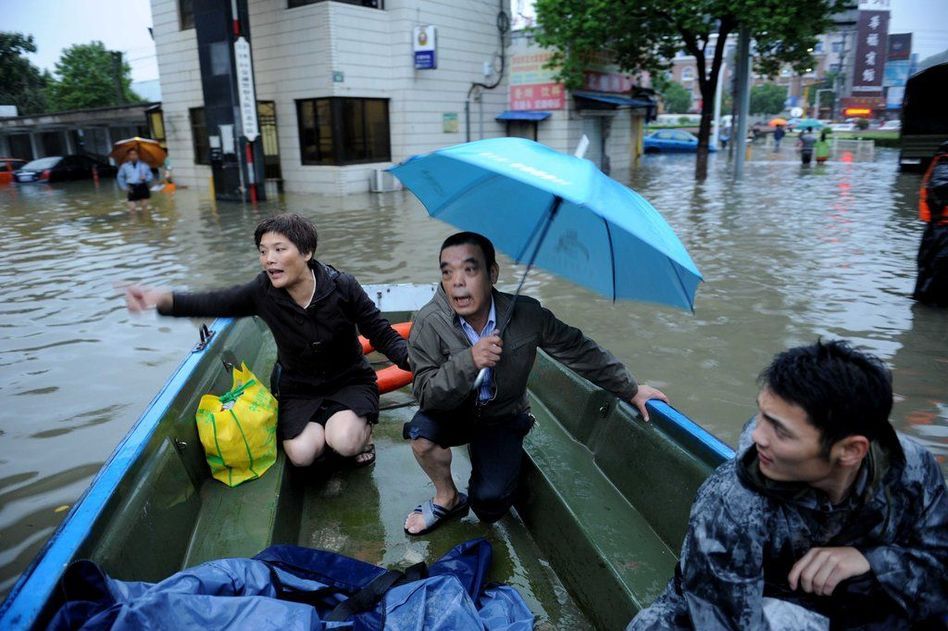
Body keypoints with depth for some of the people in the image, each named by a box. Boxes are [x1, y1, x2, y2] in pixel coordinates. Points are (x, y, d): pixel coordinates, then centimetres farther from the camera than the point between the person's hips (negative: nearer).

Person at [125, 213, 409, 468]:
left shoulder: (341, 286, -20)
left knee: (344, 443, -29)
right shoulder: (264, 291, -14)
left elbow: (382, 333, -15)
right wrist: (162, 299, -39)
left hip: (349, 381, -2)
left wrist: (410, 357, -35)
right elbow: (214, 303, -20)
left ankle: (362, 426, 7)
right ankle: (324, 426, 14)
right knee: (302, 454, -21)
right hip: (298, 388, 3)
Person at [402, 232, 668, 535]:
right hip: (453, 412, 1)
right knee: (421, 430, -31)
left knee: (490, 500, -20)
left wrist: (631, 389, 1)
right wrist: (469, 361, -44)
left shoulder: (525, 314, -22)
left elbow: (578, 350, -8)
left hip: (502, 419, 0)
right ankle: (447, 498, 0)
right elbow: (427, 394, -25)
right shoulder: (429, 323, -24)